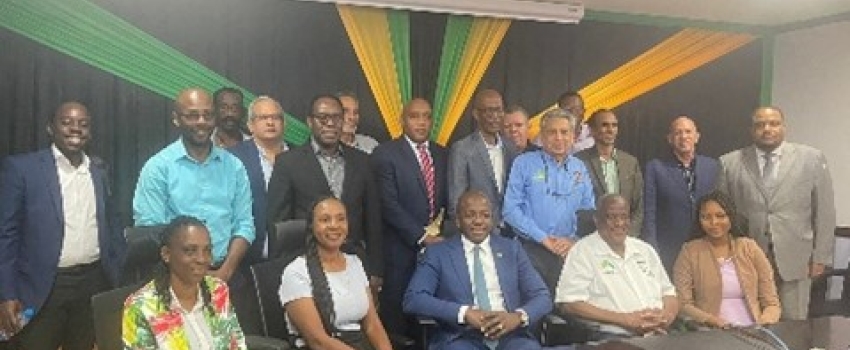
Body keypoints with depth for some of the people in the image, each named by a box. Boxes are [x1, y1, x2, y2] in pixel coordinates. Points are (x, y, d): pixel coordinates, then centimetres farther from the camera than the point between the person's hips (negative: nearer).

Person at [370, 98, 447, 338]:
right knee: (397, 313, 3)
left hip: (437, 244, 4)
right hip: (402, 249, -4)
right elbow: (389, 205, -12)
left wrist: (441, 229, -2)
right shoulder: (385, 153, -5)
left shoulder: (441, 154, 13)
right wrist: (421, 237, -14)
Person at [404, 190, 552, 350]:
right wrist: (464, 313, -17)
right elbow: (413, 299, -5)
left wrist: (519, 316, -13)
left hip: (510, 335, 2)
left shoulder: (512, 248, 13)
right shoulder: (438, 253, 6)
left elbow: (543, 297, 9)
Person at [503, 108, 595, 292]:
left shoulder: (579, 168, 13)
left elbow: (588, 211, 11)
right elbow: (510, 210, -7)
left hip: (569, 250, 3)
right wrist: (543, 238, -10)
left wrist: (573, 240, -5)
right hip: (532, 249, -3)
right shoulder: (524, 163, 1)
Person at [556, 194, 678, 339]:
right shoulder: (583, 251, 2)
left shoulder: (645, 250, 22)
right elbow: (569, 304, -8)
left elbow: (669, 294, 24)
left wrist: (665, 318, -1)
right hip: (613, 336, -5)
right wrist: (625, 319, -11)